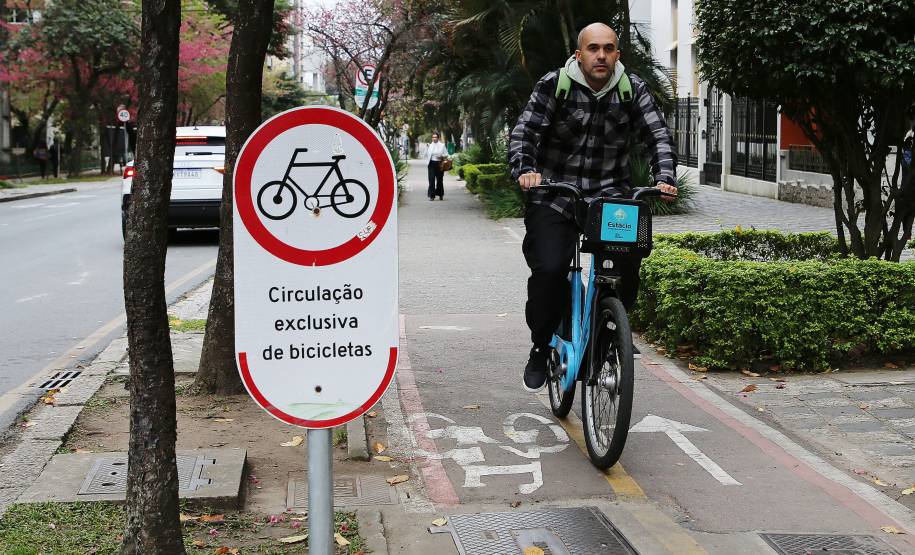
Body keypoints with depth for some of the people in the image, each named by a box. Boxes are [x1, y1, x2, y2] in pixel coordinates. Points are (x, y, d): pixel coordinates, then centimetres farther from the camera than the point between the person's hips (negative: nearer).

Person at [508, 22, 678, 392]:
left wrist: (665, 177, -19)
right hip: (554, 197, -2)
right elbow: (523, 132, -9)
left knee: (627, 263, -19)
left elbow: (658, 135, -2)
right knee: (549, 268, -21)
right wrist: (524, 169, -28)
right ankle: (541, 349, 2)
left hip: (609, 195, 2)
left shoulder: (632, 90, 0)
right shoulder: (553, 85, -6)